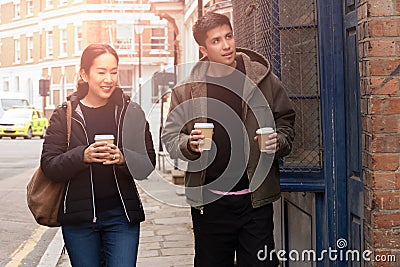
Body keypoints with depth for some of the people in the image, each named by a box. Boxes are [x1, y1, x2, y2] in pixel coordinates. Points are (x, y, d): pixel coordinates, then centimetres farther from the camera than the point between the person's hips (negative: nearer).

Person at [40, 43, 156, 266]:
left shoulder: (131, 112, 4)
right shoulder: (65, 115, 2)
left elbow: (149, 162, 2)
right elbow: (49, 166, -4)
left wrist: (123, 158, -18)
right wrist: (82, 156, -21)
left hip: (122, 215, 0)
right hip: (78, 217, 0)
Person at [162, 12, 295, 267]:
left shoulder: (263, 79, 2)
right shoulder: (186, 90, 3)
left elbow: (286, 122, 12)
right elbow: (170, 136, 7)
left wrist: (278, 142, -9)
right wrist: (189, 145, -14)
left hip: (256, 199, 0)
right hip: (209, 203, 1)